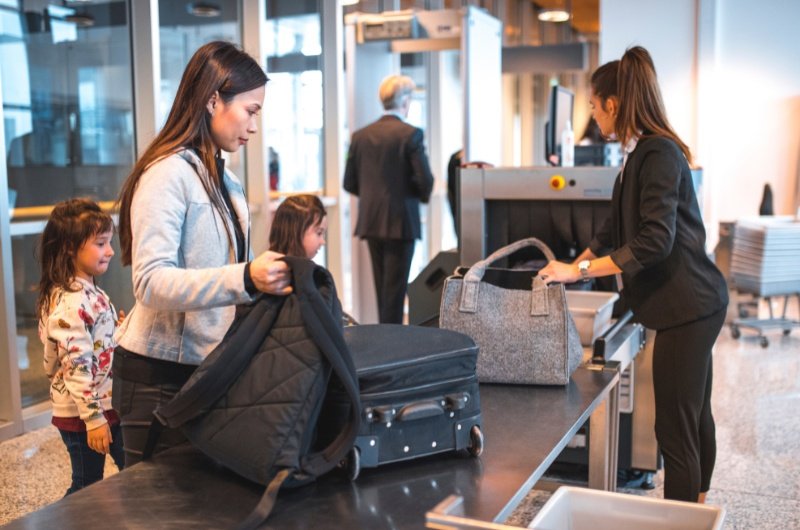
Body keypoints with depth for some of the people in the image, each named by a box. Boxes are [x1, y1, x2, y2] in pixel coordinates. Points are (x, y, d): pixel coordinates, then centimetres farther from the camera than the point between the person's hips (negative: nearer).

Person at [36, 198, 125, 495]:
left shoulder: (90, 293, 9)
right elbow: (76, 366, -24)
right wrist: (93, 418, -23)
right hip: (83, 414, -10)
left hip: (107, 406, 10)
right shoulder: (71, 302, -21)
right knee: (87, 488, 4)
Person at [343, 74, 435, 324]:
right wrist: (422, 196, 7)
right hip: (400, 220, -5)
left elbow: (349, 183, 6)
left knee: (382, 286, 16)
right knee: (395, 288, 0)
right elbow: (425, 181, -14)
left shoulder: (361, 135, 5)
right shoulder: (411, 134, -10)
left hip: (370, 221, 6)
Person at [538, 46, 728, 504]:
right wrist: (573, 266, 22)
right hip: (689, 305, 10)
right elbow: (617, 229, 22)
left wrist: (580, 271, -23)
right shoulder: (642, 152, 13)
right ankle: (697, 508, 36)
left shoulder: (659, 154, -17)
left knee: (676, 429, -5)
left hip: (688, 306, -10)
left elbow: (654, 240, -26)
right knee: (695, 416, 21)